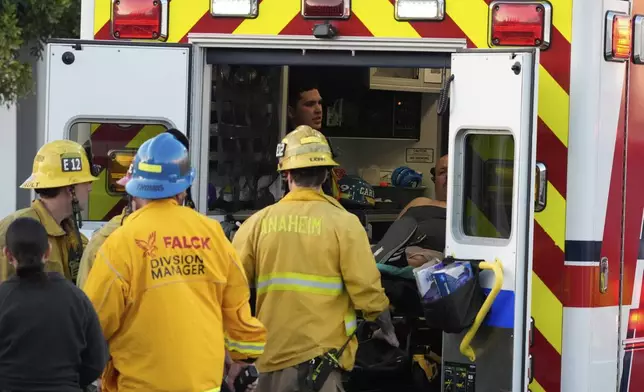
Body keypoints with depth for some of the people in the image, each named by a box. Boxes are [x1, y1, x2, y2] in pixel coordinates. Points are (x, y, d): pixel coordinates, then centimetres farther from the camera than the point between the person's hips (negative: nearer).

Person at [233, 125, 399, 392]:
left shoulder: (259, 222, -1)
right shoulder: (343, 223, -6)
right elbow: (366, 288, -8)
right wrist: (385, 326, 10)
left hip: (274, 349, 2)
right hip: (324, 349, -2)